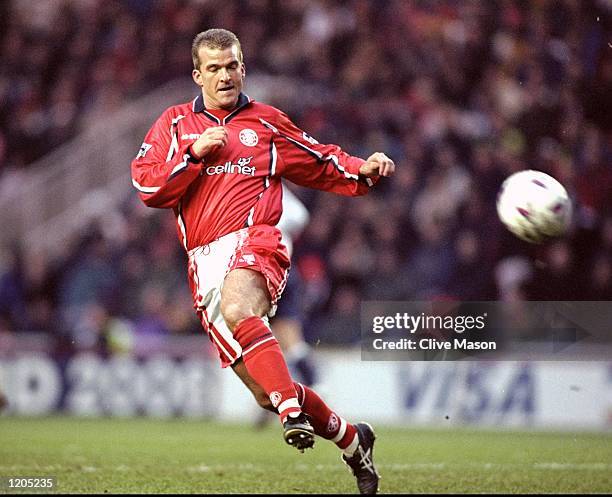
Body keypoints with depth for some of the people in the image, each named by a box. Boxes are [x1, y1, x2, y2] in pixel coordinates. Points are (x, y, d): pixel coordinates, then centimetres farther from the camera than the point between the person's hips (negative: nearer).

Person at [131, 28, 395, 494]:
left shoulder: (266, 122, 16)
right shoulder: (175, 123, 16)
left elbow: (321, 163, 24)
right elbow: (148, 186, 5)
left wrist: (363, 170, 6)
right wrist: (195, 152, -5)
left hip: (254, 241, -2)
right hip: (204, 261, 3)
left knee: (237, 311, -39)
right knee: (264, 391, 0)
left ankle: (293, 410, -43)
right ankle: (351, 438, 18)